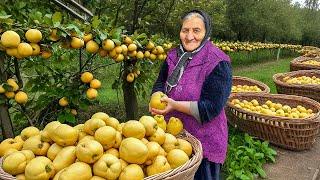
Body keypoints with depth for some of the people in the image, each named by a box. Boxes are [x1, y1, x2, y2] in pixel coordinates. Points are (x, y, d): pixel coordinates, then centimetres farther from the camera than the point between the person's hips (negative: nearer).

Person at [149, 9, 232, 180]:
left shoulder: (218, 63, -19)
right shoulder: (173, 56, 2)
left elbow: (211, 108, -23)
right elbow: (160, 83, 7)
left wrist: (175, 105, -28)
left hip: (204, 140, -6)